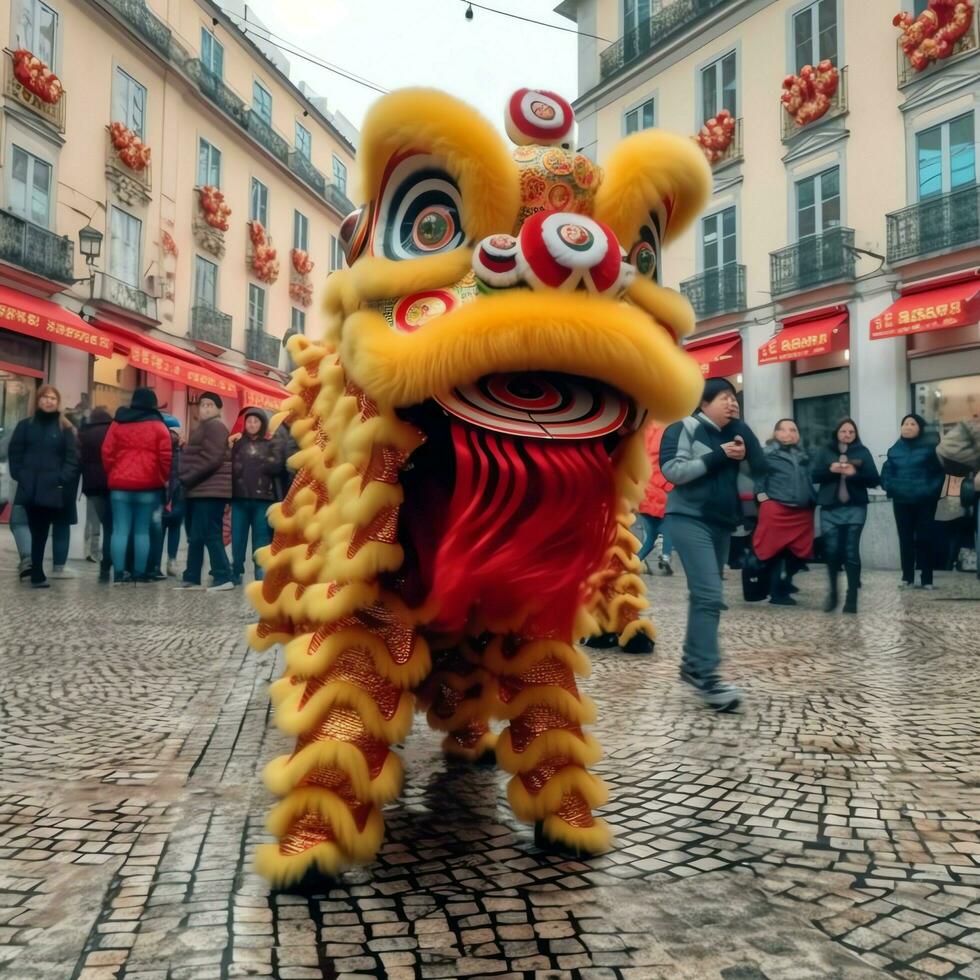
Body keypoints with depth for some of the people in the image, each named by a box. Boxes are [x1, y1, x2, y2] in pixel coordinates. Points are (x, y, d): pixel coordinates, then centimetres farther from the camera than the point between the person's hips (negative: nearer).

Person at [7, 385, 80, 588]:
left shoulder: (65, 428, 6)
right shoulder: (25, 425, 10)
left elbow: (72, 457, 0)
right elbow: (15, 452, 9)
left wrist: (63, 478, -12)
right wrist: (20, 475, -3)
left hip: (54, 489, -1)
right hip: (30, 488, 1)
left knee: (41, 533, 3)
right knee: (37, 532, 4)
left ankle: (37, 574, 8)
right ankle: (37, 574, 8)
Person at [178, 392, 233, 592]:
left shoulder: (214, 426, -9)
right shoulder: (202, 428, 25)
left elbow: (211, 459, -20)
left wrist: (187, 477, -15)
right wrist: (187, 479, 11)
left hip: (210, 489, -11)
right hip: (200, 489, 11)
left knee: (210, 535, -13)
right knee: (195, 536, 13)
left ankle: (223, 578, -12)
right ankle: (191, 578, 18)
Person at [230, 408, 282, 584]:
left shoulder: (272, 444, 10)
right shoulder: (238, 443, 15)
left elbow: (277, 466, -6)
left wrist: (248, 465, 0)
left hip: (263, 498, -2)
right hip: (239, 497, 2)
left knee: (261, 537, -2)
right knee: (237, 537, 2)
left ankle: (262, 575, 1)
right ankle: (236, 573, 10)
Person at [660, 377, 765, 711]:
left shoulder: (734, 433, 15)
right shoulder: (684, 428, -4)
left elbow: (760, 467, 4)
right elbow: (672, 470, -16)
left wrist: (740, 425, 0)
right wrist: (717, 455, -17)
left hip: (722, 523, 7)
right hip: (689, 519, -7)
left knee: (704, 595, 12)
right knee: (709, 595, -18)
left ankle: (692, 664, 22)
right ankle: (706, 676, -18)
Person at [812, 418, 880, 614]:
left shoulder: (862, 452, 9)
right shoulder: (826, 452, 11)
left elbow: (874, 480, 3)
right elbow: (814, 476, 3)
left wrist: (855, 473, -14)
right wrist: (830, 470, -15)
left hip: (855, 509, 0)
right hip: (830, 509, 1)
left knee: (852, 552, -3)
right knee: (832, 551, -2)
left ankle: (852, 598, 1)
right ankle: (833, 592, 18)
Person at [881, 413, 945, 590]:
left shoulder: (930, 447, -2)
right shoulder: (895, 450, 10)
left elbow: (940, 471, -4)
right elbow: (886, 472, 13)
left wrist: (932, 490, -13)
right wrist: (890, 487, -3)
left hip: (925, 501, -3)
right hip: (901, 502, 3)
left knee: (924, 538, 1)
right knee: (905, 538, 6)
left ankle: (926, 579, 8)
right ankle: (907, 577, 14)